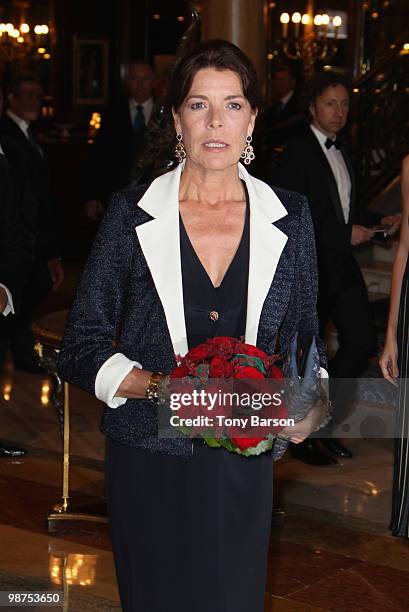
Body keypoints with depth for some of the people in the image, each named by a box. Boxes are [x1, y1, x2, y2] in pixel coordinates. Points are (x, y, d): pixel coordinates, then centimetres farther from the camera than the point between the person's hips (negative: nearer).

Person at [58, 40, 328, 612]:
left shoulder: (290, 217, 2)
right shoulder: (131, 214, -4)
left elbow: (304, 337, 12)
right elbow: (82, 346, -3)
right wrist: (158, 386, -20)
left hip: (242, 461, 1)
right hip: (147, 458, -1)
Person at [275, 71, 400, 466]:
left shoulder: (342, 151, 13)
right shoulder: (296, 153, -13)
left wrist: (379, 222, 5)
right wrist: (346, 235, -18)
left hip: (342, 265, 8)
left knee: (362, 341, 4)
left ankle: (324, 425, 20)